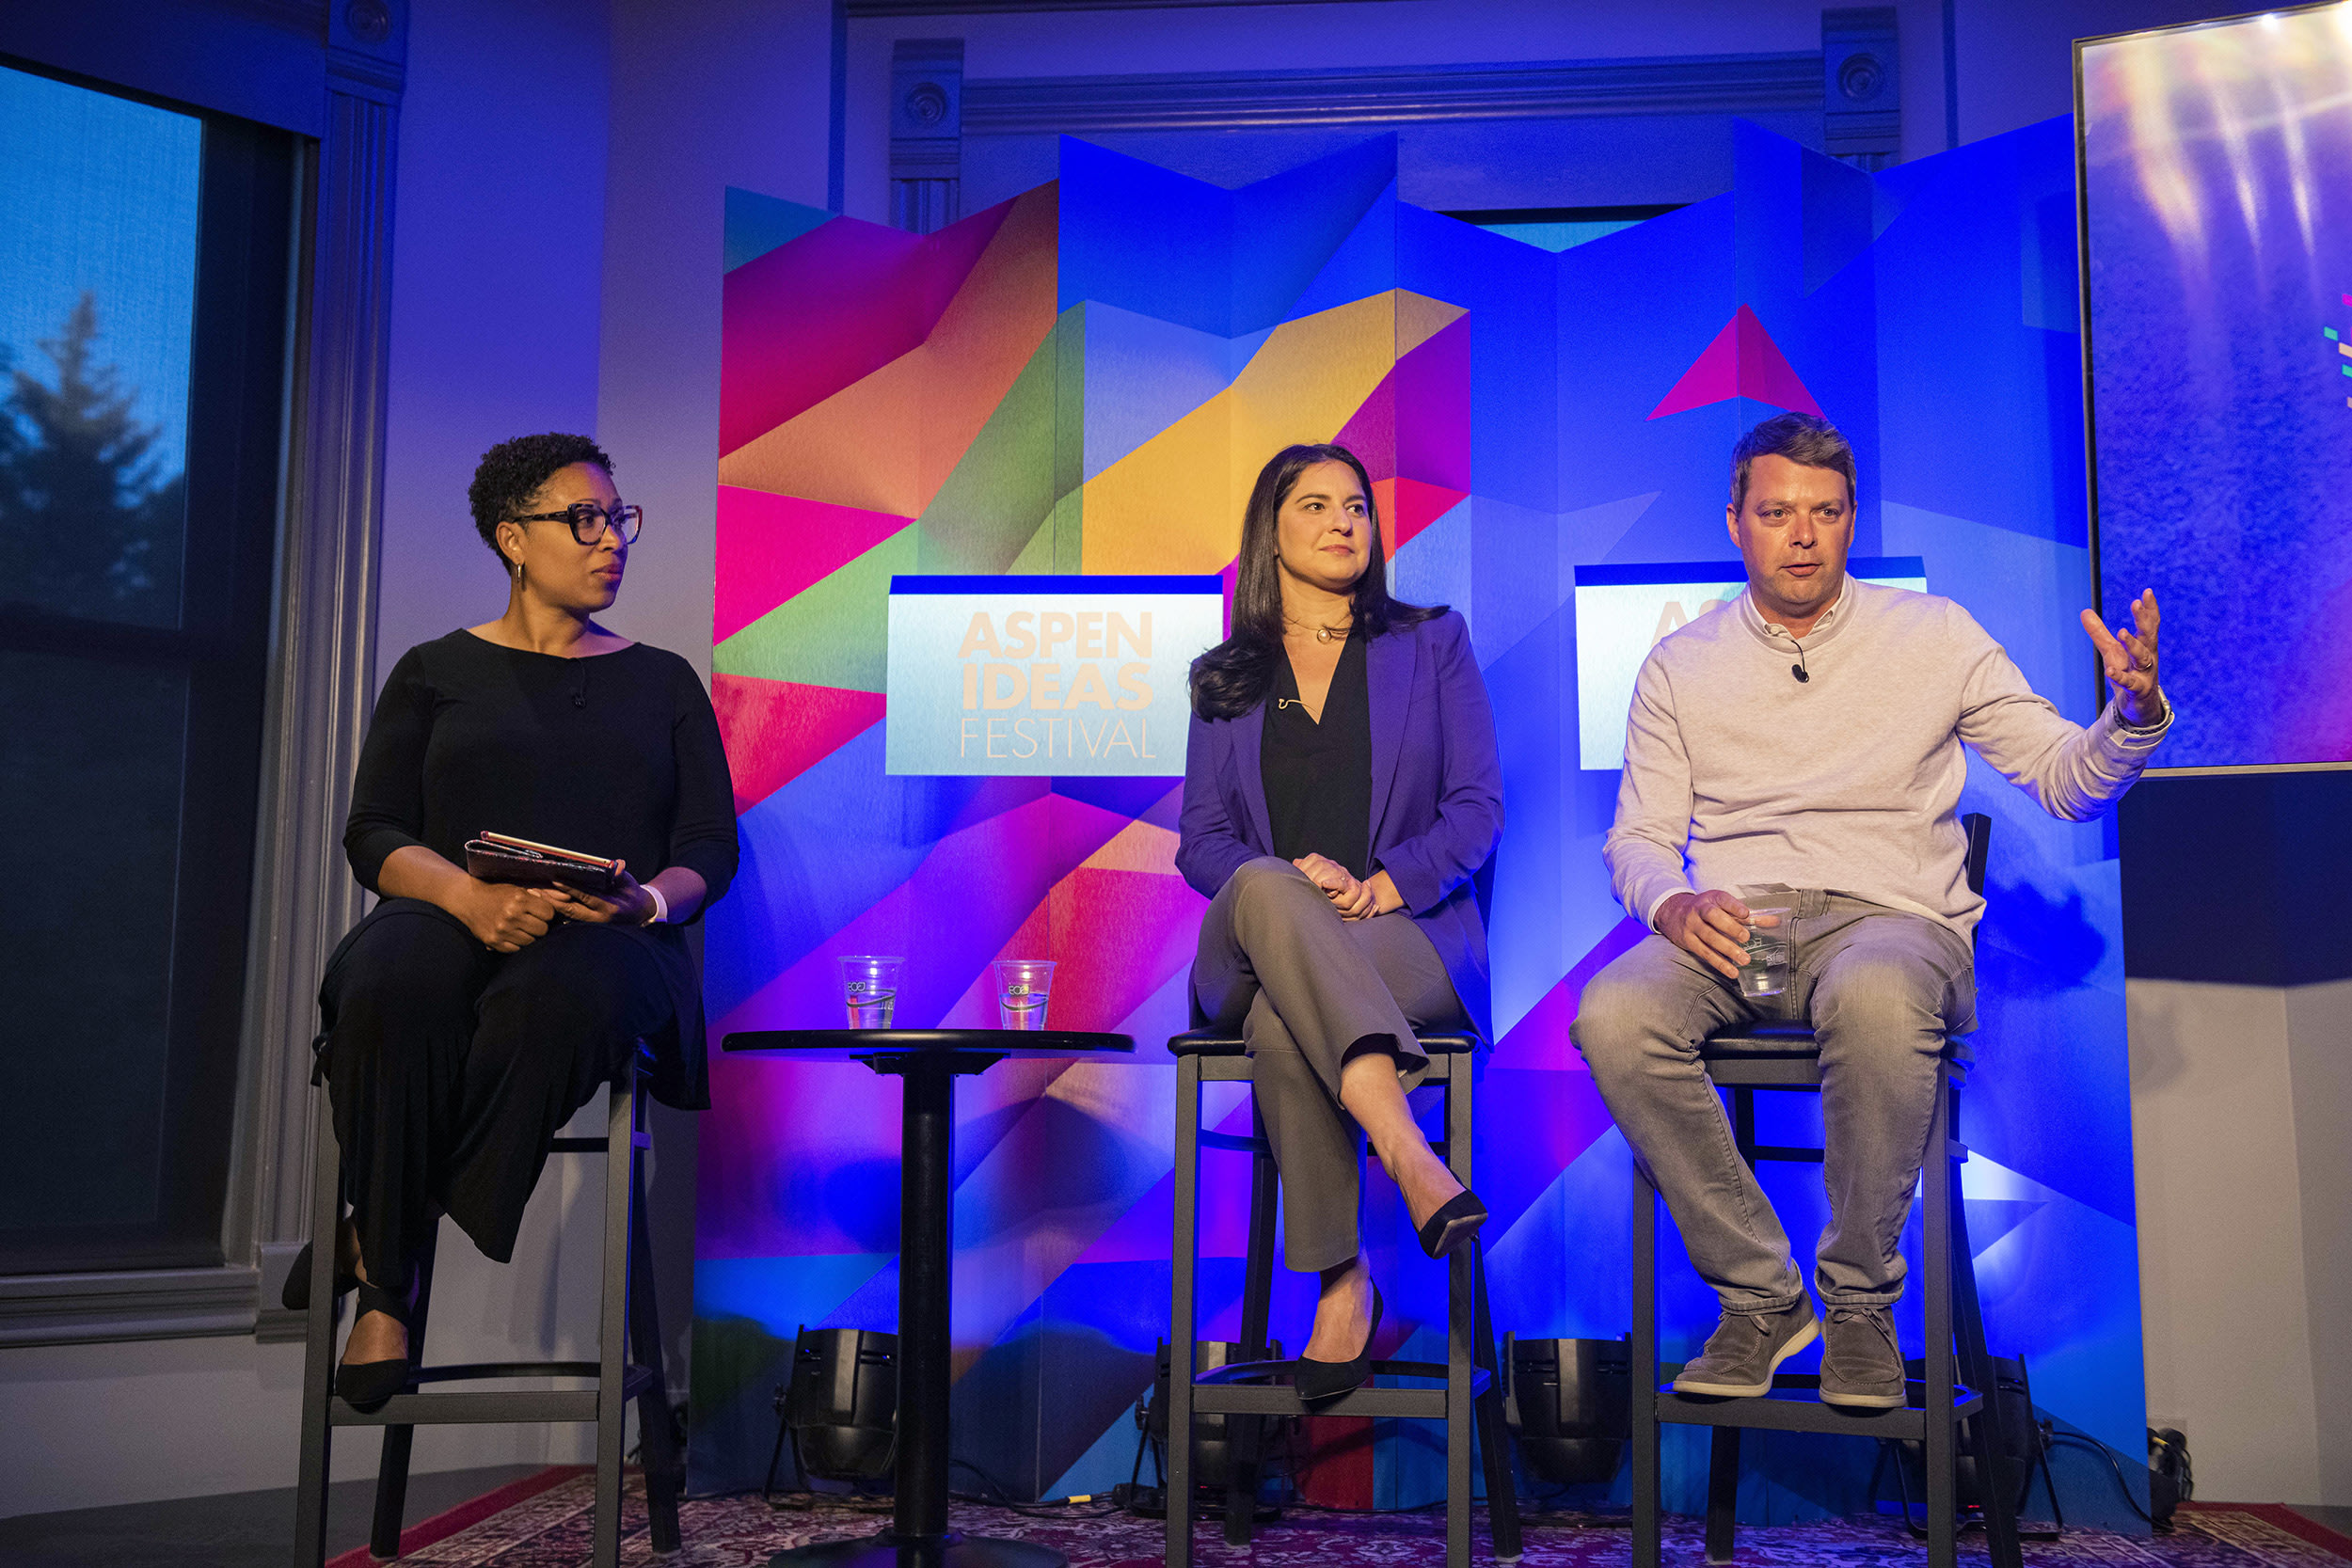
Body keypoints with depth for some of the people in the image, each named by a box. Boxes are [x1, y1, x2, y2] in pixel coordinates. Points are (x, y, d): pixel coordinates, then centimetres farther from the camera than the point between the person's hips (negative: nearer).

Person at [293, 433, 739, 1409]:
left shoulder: (662, 682, 22)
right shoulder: (437, 672, 18)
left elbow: (712, 846, 12)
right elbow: (374, 834, 6)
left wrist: (648, 902, -12)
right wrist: (472, 896, -16)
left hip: (612, 943, 0)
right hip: (448, 922, 0)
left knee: (566, 995, -39)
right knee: (390, 993, -38)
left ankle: (380, 1235, -21)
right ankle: (385, 1292, -22)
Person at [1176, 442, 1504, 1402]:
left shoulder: (1433, 643, 16)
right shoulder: (1224, 680, 20)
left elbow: (1479, 806, 6)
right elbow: (1201, 841, 11)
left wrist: (1387, 884, -14)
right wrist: (1291, 884, -13)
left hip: (1412, 938, -1)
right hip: (1249, 953, 1)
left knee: (1283, 1022, -37)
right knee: (1267, 888, -40)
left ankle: (1343, 1282, -32)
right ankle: (1408, 1158, -49)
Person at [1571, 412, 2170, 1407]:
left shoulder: (1932, 634, 11)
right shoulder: (1679, 667, 15)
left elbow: (2069, 782, 9)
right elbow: (1638, 837, 11)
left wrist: (2135, 713, -14)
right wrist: (1675, 905, -12)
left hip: (1891, 917, -2)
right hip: (1731, 926, 2)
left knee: (1874, 997, -40)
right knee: (1613, 1016, -31)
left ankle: (1860, 1299, -17)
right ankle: (1760, 1295, -14)